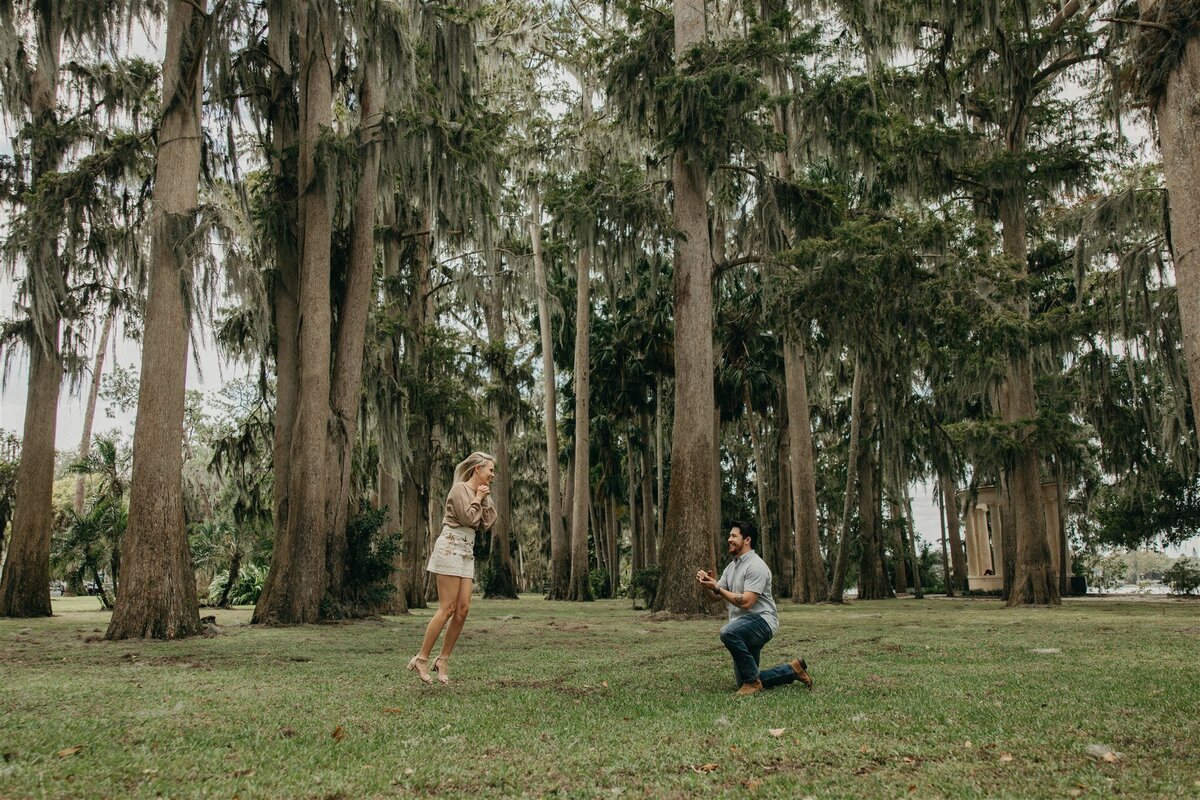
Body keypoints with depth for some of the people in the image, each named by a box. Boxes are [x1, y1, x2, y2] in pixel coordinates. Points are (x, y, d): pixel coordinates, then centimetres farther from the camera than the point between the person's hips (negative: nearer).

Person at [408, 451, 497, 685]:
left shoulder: (481, 493, 21)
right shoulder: (460, 489, -5)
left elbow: (487, 523, 11)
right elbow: (469, 518, -15)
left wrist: (486, 498, 9)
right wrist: (478, 498, -1)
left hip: (467, 551, 8)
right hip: (450, 546, -8)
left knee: (463, 608, -2)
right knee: (448, 608, -13)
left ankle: (443, 659, 5)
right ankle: (421, 659, -7)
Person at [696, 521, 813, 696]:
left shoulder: (756, 566, -16)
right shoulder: (731, 566, 15)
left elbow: (746, 602, -25)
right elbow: (716, 596, 12)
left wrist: (718, 588, -24)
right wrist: (708, 585, -9)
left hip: (761, 620, -9)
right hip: (743, 626, 9)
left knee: (728, 632, -39)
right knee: (745, 683, 8)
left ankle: (752, 681, -21)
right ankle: (792, 670, 24)